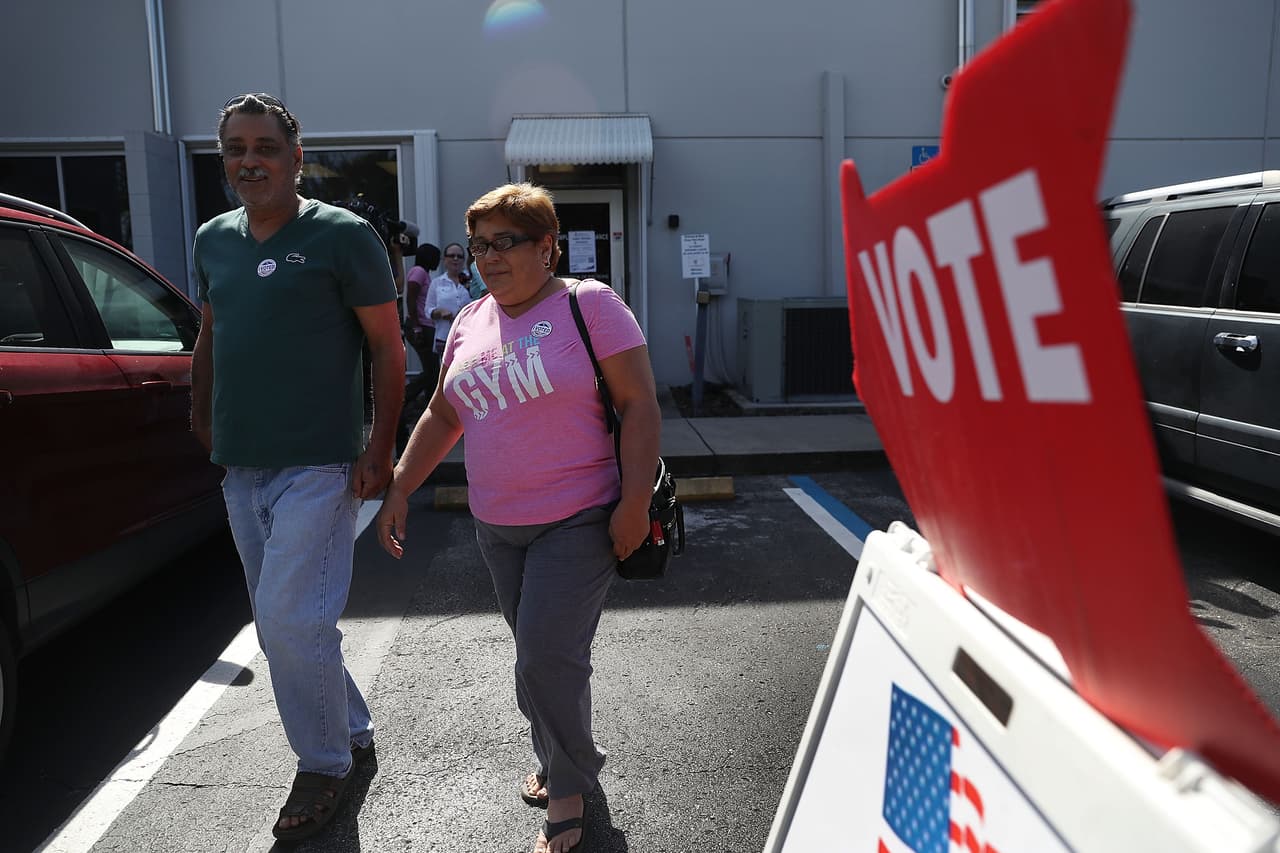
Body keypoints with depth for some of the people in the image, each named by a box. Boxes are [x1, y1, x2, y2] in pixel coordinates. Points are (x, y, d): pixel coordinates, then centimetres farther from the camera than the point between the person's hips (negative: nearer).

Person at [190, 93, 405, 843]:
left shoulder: (343, 236, -6)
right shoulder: (214, 240, 12)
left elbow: (388, 349, -7)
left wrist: (380, 449, -13)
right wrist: (202, 422, 16)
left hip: (318, 467, -7)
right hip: (240, 468, 7)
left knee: (291, 621, -8)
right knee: (288, 621, 15)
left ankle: (323, 766, 14)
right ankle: (354, 731, 34)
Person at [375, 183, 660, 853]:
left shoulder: (589, 305, -8)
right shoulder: (470, 323, 10)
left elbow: (639, 404, -12)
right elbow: (442, 416, 16)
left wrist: (634, 503, -17)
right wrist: (398, 490, 10)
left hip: (578, 520, -6)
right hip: (497, 524, 6)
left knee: (546, 657, -8)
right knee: (539, 653, 16)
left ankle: (567, 790, 15)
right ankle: (559, 762, 37)